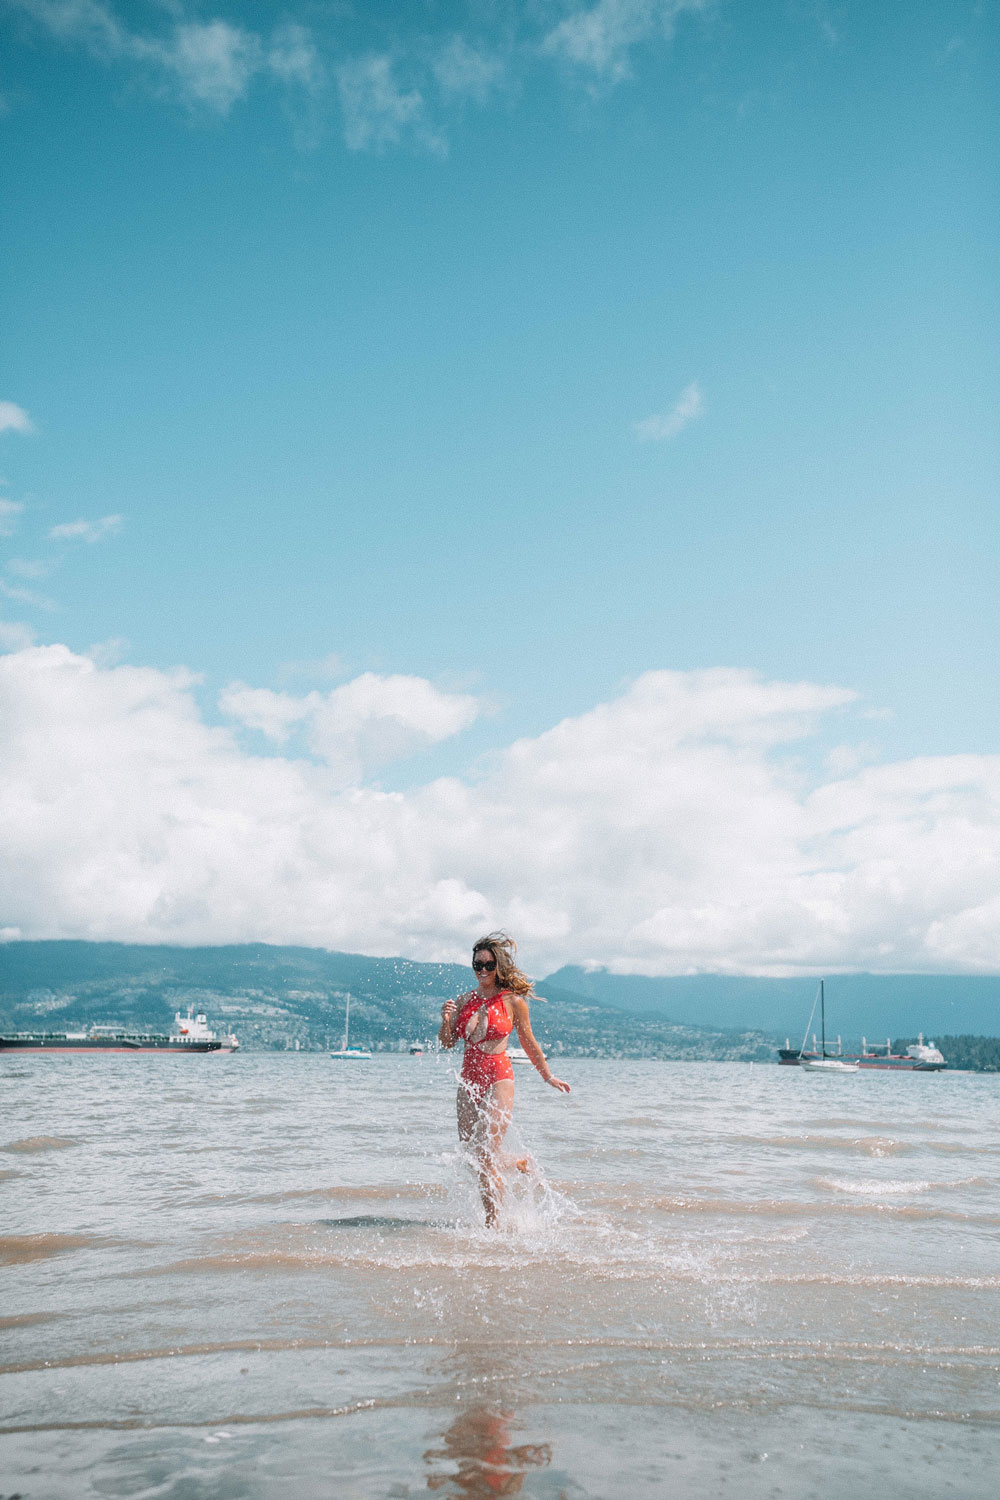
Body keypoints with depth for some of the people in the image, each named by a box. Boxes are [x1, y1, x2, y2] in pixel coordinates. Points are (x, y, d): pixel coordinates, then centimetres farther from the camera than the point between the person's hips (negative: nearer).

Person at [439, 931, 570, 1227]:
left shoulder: (513, 1001, -3)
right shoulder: (465, 1000, 8)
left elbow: (528, 1042, 8)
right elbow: (447, 1042, 10)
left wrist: (548, 1076, 15)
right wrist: (445, 1021, -11)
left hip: (498, 1078, -5)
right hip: (469, 1079, 5)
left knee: (486, 1153, -11)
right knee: (469, 1149, 10)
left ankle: (492, 1224, -1)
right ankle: (518, 1163, 38)